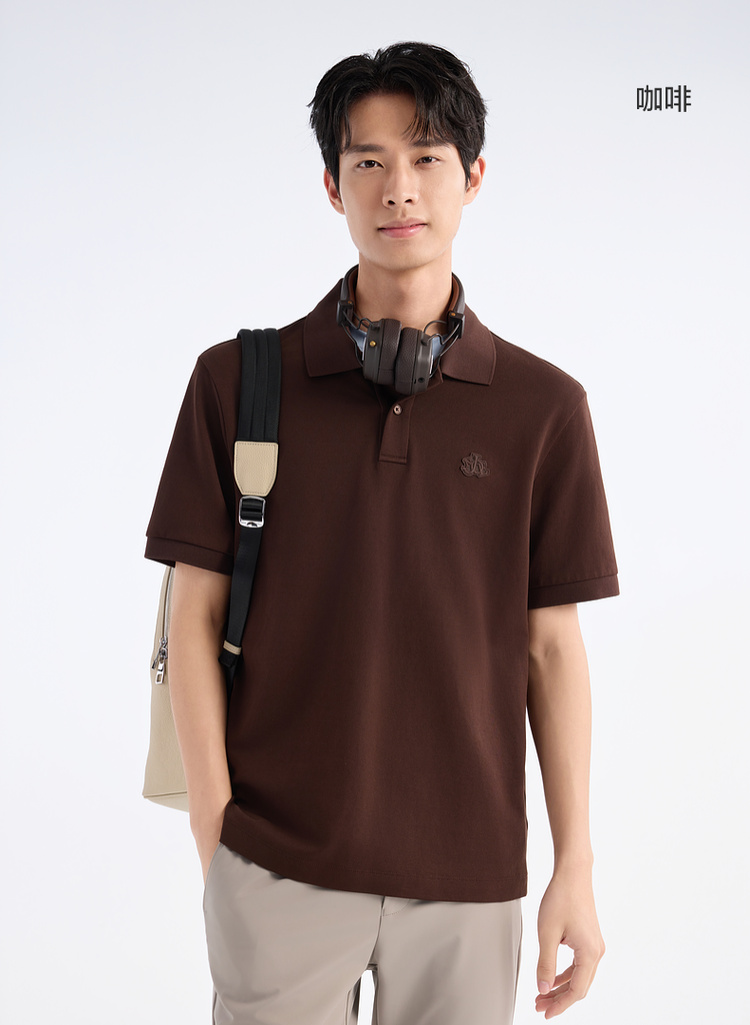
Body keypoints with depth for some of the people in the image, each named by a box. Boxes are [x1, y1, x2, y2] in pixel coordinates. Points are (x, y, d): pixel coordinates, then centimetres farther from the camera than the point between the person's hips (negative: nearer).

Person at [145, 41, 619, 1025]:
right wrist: (214, 834, -3)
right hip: (277, 867, 0)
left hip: (469, 870, 1)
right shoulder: (237, 381, -1)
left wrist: (576, 868, 3)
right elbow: (197, 618, 0)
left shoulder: (543, 406, 0)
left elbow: (552, 646, 3)